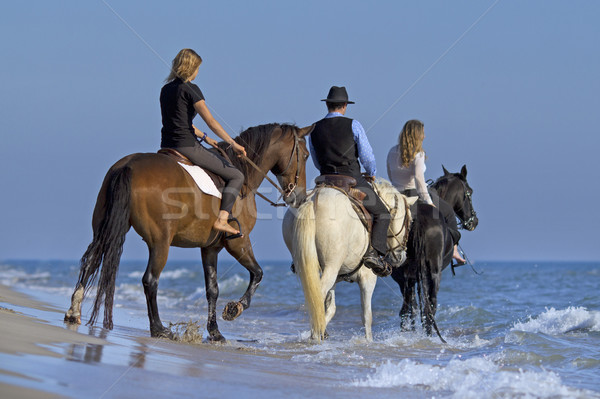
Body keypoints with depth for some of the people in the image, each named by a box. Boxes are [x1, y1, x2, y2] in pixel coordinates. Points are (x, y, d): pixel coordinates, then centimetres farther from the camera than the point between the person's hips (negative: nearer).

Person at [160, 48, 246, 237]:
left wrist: (204, 137, 27)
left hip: (167, 148, 8)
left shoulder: (166, 89, 14)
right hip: (187, 147, -8)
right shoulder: (190, 89, -9)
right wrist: (233, 143, -7)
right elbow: (211, 122, -13)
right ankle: (221, 220, -15)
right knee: (236, 176, 0)